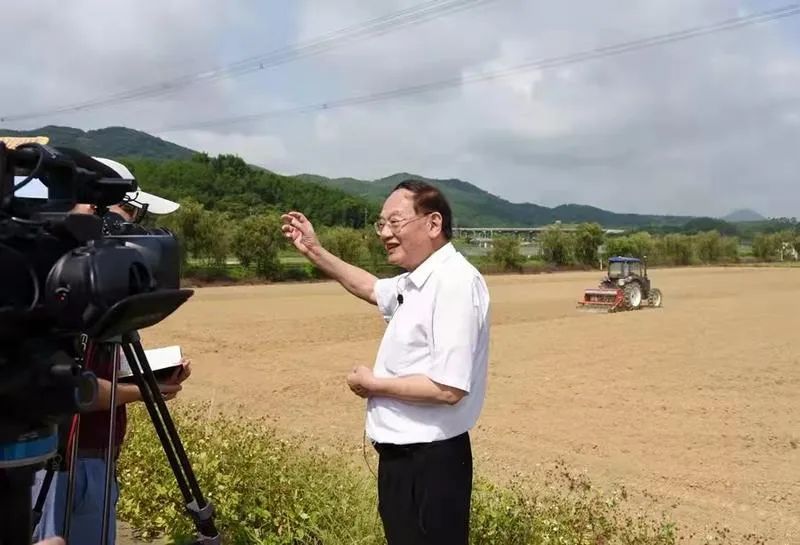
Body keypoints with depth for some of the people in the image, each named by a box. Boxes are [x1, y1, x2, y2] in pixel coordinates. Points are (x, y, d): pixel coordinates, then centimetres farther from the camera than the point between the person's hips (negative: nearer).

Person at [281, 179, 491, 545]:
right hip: (403, 453, 10)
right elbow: (370, 287, 31)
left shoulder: (454, 283, -23)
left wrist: (373, 384, -15)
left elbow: (448, 388, -30)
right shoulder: (414, 281, 9)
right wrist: (314, 251, 22)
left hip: (429, 460, -10)